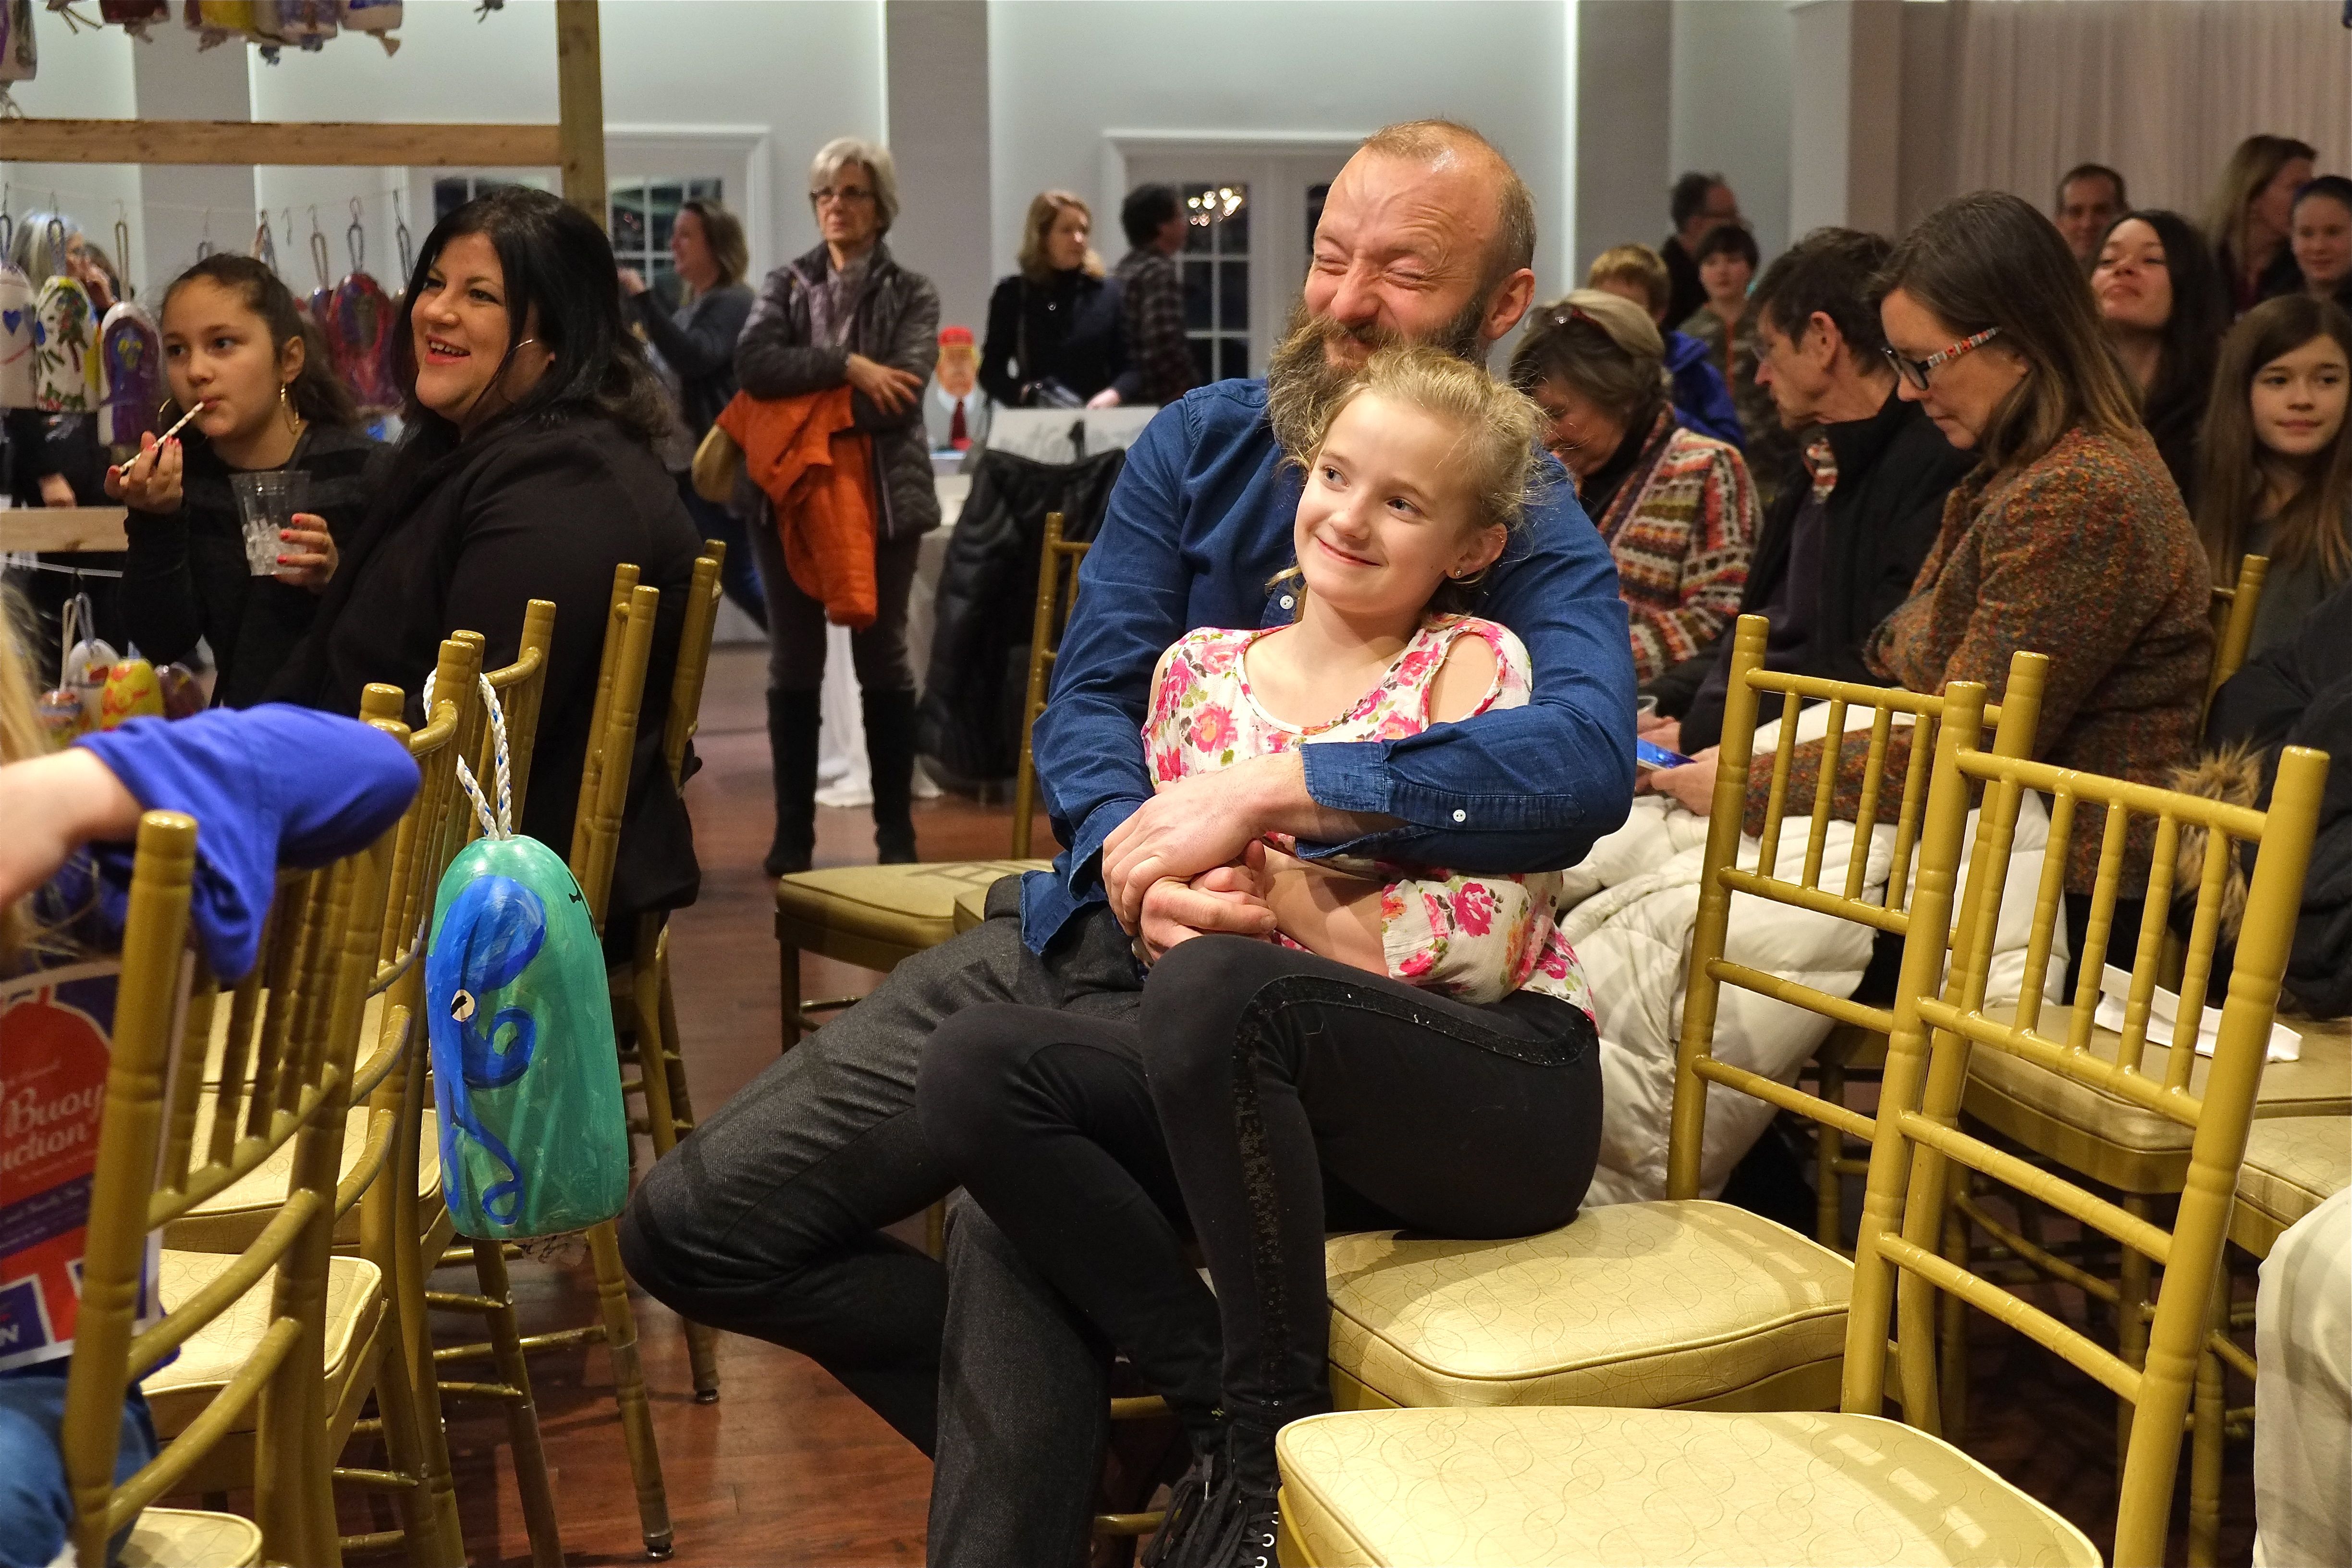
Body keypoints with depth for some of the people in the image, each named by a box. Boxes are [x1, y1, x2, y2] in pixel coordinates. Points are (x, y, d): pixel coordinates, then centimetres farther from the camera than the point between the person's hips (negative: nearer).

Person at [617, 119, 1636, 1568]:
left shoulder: (1531, 532, -6)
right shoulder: (1203, 443, 7)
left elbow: (1593, 755, -26)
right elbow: (1087, 702, 2)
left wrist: (1269, 792, -31)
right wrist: (1132, 851, -21)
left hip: (1246, 995, -5)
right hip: (1079, 928, 6)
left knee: (1015, 1199, -33)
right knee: (690, 1223, 1)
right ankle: (1064, 1430, 15)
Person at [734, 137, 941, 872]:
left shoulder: (911, 293, 3)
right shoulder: (786, 284, 9)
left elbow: (899, 397, -12)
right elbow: (753, 362, -10)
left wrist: (800, 407, -13)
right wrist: (846, 365, -18)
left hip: (883, 491, -2)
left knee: (883, 656, 5)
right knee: (794, 661, 5)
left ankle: (896, 830, 12)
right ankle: (793, 830, 12)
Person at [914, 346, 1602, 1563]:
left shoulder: (1476, 668, -3)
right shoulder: (1203, 669, 11)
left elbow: (1477, 950, -12)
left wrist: (1272, 882, -17)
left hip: (1509, 1096, -5)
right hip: (1294, 1090, 5)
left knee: (1211, 988, -34)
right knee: (976, 1071, -16)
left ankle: (1280, 1435, -18)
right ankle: (1223, 1406, -12)